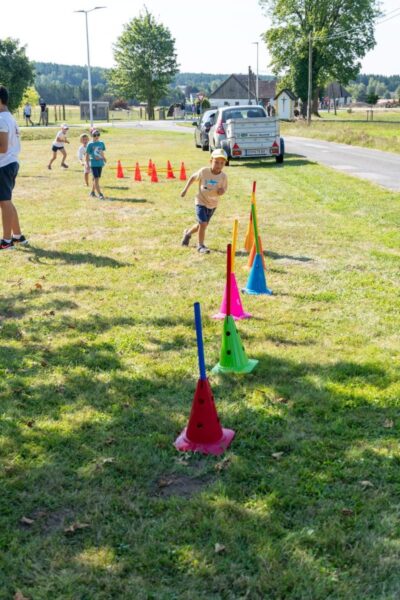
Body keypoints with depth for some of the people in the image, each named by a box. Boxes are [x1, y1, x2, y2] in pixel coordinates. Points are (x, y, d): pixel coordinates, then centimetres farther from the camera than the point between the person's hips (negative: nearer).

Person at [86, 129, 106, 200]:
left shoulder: (101, 143, 7)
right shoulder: (90, 144, -6)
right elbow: (87, 155, -3)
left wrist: (104, 160, 8)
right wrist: (87, 165, -7)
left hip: (100, 163, 5)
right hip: (93, 164, -5)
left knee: (96, 179, 13)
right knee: (96, 179, -10)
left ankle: (92, 192, 28)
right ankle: (100, 194, -11)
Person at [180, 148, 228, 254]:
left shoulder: (223, 177, -11)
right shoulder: (204, 171, -16)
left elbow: (224, 188, 3)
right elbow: (193, 177, 0)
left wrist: (222, 191, -22)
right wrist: (185, 189, 1)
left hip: (213, 204, 4)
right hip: (201, 201, -4)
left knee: (202, 225, 16)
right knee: (203, 223, -16)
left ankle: (188, 233, 46)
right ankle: (200, 245, 3)